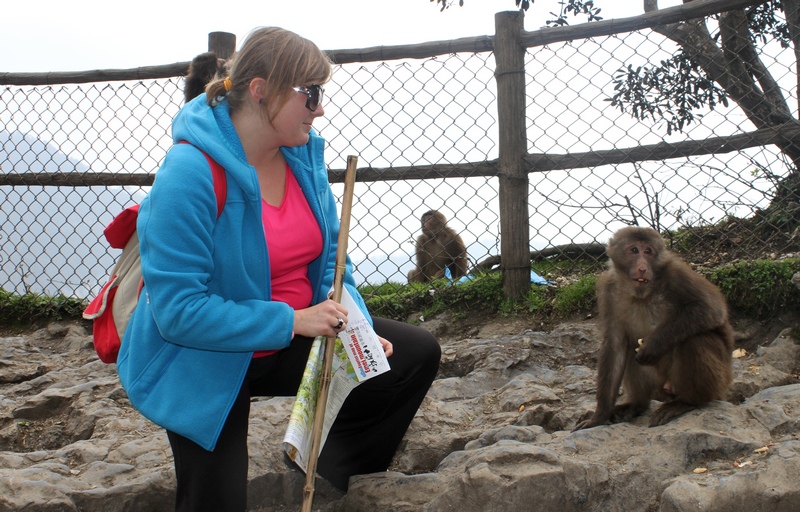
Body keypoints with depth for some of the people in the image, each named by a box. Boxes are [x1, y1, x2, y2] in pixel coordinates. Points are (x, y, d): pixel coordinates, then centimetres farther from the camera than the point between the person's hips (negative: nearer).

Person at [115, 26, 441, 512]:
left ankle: (332, 472, 8)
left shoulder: (304, 153, -5)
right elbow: (178, 309, -30)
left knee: (418, 354, -1)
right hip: (207, 362, -6)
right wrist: (291, 322, -30)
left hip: (292, 339, 7)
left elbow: (329, 259, 5)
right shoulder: (190, 173, -28)